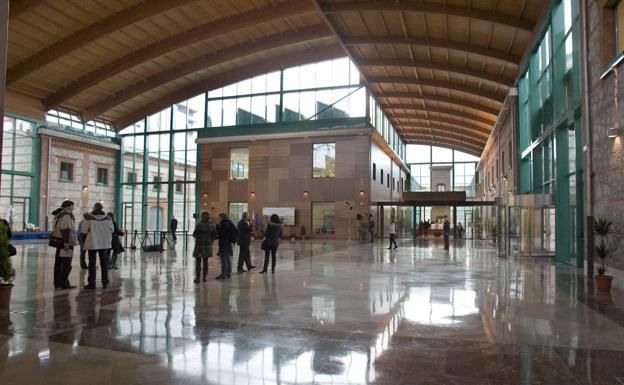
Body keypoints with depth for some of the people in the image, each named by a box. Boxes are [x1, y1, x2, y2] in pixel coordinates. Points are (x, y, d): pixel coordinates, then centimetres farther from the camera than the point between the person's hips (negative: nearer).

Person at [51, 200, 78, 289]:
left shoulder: (60, 215, 19)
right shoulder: (66, 215, -13)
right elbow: (65, 229, -22)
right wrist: (66, 242, -26)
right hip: (65, 243, -11)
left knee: (58, 264, 13)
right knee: (66, 264, -5)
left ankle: (58, 284, 19)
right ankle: (64, 284, -3)